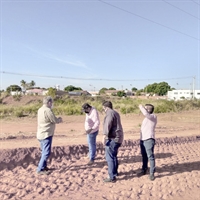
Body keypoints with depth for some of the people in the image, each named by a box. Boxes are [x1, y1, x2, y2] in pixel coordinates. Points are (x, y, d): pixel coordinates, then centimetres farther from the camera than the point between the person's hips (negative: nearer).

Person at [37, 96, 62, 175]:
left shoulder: (40, 110, 9)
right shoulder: (48, 110, -20)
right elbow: (55, 121, -13)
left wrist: (58, 120, 10)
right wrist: (60, 119, 8)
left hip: (40, 134, 10)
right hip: (46, 135, -10)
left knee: (44, 152, 20)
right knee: (46, 153, -2)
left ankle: (44, 166, 31)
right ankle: (40, 169, 2)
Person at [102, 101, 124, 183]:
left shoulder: (110, 113, -13)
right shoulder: (115, 113, 17)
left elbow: (107, 125, -26)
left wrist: (104, 136, -34)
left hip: (112, 138, -10)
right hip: (117, 138, 10)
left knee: (110, 158, -5)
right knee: (114, 156, 22)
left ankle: (112, 177, 0)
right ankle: (115, 172, 36)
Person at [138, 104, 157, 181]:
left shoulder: (153, 116, -9)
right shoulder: (146, 118, 18)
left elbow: (146, 113, -30)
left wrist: (141, 107, -13)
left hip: (149, 140, -8)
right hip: (142, 139, 8)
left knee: (150, 156, -4)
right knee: (144, 156, 16)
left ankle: (152, 173, 4)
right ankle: (144, 170, 27)